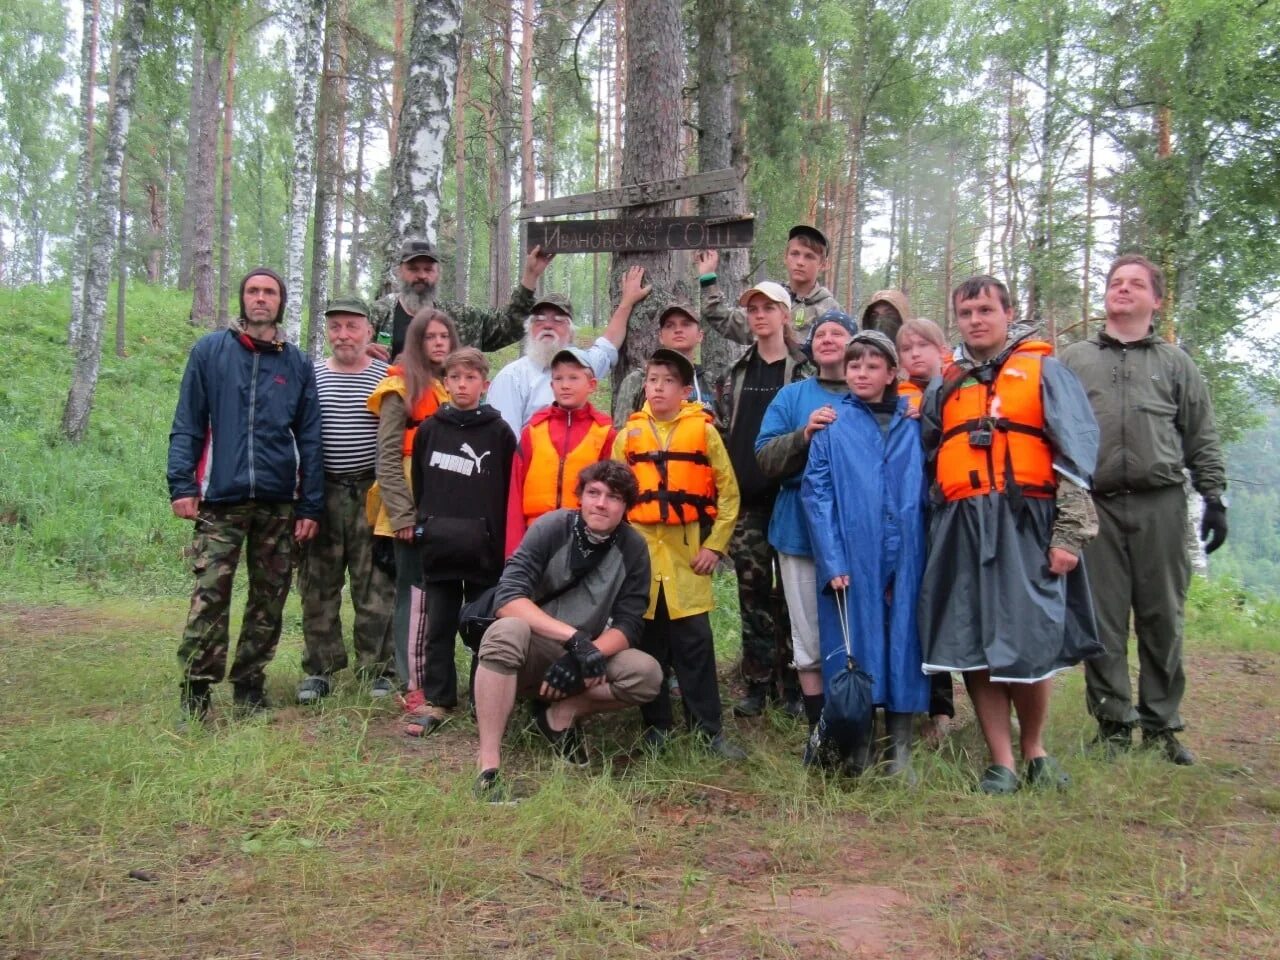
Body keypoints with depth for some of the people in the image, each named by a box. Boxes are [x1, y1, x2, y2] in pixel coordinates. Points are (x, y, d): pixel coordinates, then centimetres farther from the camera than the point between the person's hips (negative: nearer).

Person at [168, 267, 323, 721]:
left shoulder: (298, 364, 11)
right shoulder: (210, 351, 6)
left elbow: (310, 440, 9)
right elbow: (186, 424, 3)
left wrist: (310, 506, 3)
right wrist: (181, 484, -8)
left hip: (279, 502, 2)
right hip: (221, 497, -2)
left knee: (270, 598, 7)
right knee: (210, 595, -8)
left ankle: (249, 683, 19)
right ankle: (196, 690, 1)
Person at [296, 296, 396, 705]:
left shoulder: (387, 377, 2)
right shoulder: (312, 376, 8)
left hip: (372, 492, -2)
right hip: (321, 492, 2)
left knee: (376, 588, 2)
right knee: (318, 586, 7)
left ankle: (376, 669, 12)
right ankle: (319, 668, 18)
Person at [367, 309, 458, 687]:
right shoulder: (402, 388, -4)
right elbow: (388, 458, -9)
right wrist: (402, 514, -15)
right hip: (413, 511, -5)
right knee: (414, 593, 0)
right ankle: (413, 683, 5)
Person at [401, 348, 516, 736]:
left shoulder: (500, 432, 0)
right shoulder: (429, 430, 8)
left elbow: (510, 493, -1)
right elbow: (418, 486, 13)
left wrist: (504, 543, -6)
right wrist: (421, 528, 7)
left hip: (484, 549, -2)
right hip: (438, 547, 2)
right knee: (437, 629, 8)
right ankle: (436, 702, 16)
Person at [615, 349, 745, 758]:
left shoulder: (704, 431, 1)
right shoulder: (628, 434, 6)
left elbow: (728, 492, 1)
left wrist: (715, 544, -4)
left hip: (687, 552, -2)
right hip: (639, 549, 2)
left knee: (695, 640, 0)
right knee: (647, 641, 8)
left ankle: (708, 729, 9)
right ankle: (655, 727, 19)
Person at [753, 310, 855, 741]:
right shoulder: (792, 396, 11)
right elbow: (764, 458, 1)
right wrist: (803, 435, -15)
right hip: (803, 531, 1)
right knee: (810, 640, 4)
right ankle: (819, 731, 15)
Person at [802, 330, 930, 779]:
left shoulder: (913, 425, 10)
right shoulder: (832, 426, 4)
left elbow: (929, 485, 11)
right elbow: (815, 492, -2)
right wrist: (832, 560, -11)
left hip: (904, 560, 2)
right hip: (852, 559, -2)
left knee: (902, 646, 5)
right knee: (855, 648, 3)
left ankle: (900, 754, 14)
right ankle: (855, 751, 15)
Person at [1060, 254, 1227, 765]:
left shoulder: (1175, 363, 16)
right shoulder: (1073, 361, 14)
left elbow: (1202, 439, 14)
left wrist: (1214, 498, 5)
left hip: (1161, 506, 0)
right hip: (1096, 506, 0)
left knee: (1162, 618, 3)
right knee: (1104, 620, 1)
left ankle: (1161, 724, 14)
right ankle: (1114, 723, 11)